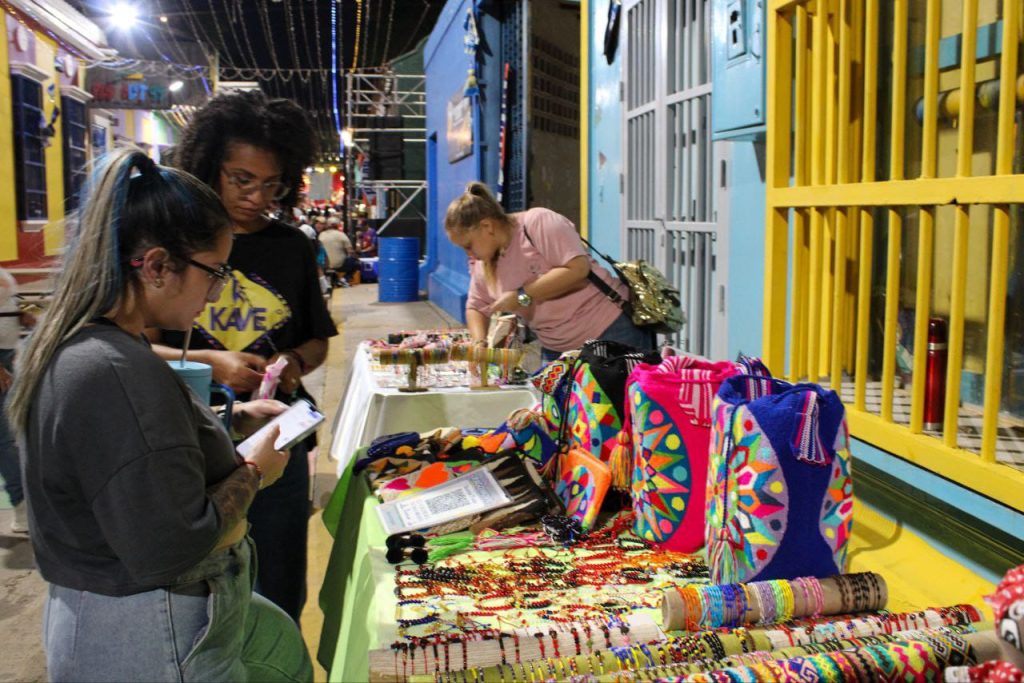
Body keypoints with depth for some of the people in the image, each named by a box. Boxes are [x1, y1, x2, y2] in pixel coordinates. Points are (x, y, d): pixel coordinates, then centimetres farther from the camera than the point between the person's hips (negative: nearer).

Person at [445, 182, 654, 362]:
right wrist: (479, 343, -3)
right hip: (557, 350, 7)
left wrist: (522, 296, -23)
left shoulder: (538, 222, -16)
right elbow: (475, 308, 17)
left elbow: (577, 269, -25)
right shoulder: (484, 264, 6)